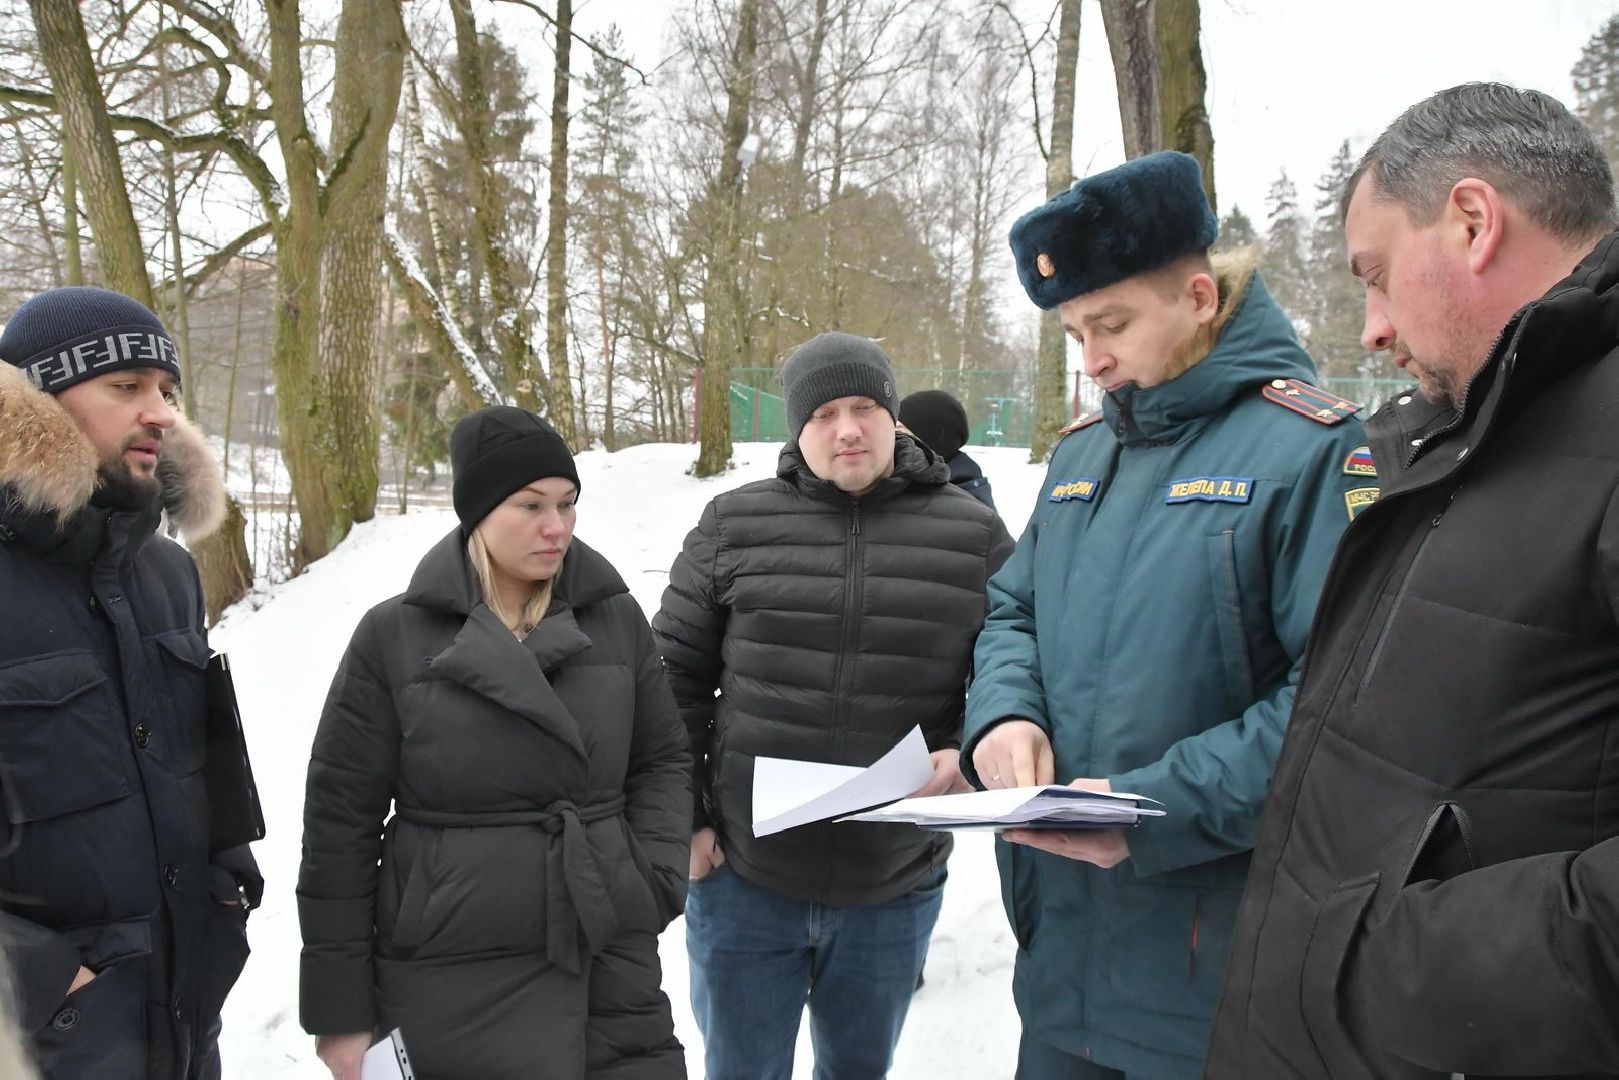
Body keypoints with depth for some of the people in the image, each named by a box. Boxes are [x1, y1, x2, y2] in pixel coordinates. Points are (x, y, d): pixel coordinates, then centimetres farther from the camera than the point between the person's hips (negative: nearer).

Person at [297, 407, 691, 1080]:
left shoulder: (616, 619, 1)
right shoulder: (393, 638, -5)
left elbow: (663, 759, 11)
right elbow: (341, 820, -2)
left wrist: (655, 880, -4)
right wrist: (340, 1005, -2)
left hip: (613, 964, 2)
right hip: (452, 984, -2)